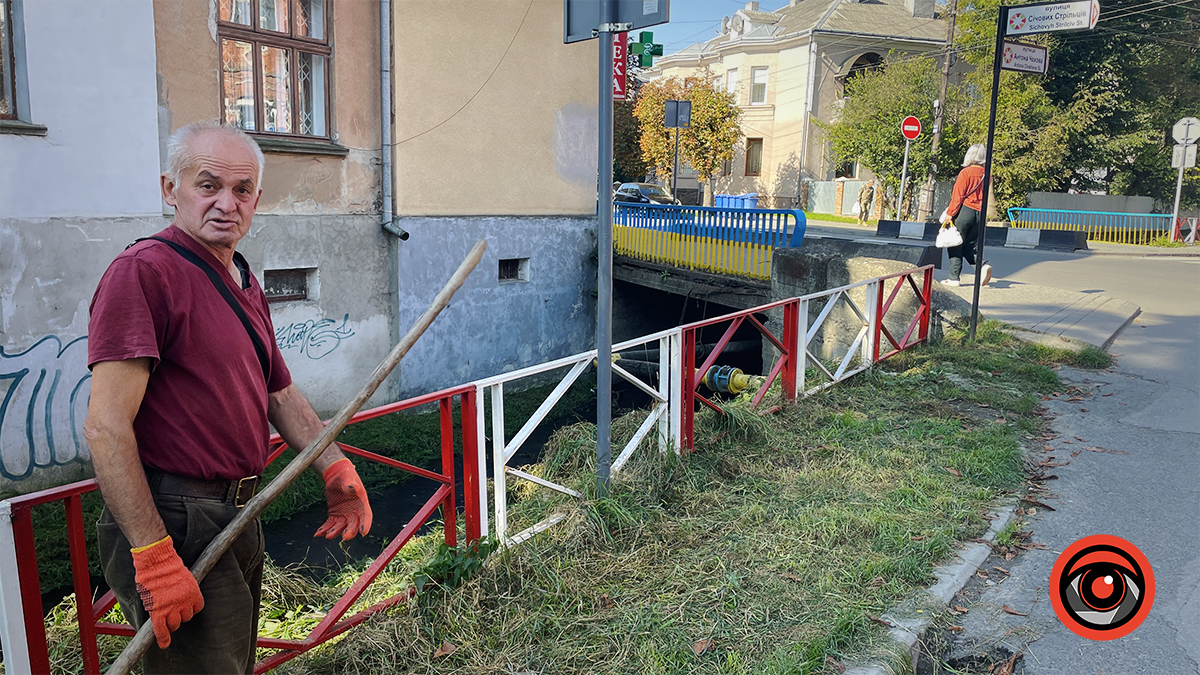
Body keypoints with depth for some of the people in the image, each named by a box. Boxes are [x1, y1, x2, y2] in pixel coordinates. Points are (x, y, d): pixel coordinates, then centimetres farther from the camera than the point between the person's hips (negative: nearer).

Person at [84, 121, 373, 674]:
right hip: (174, 524, -9)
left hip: (239, 518, 9)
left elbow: (279, 394, 21)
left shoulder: (245, 285, 13)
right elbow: (105, 428, -22)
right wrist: (153, 555, -25)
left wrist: (335, 467, 10)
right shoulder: (144, 271, -16)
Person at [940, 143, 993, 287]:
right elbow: (984, 197, 14)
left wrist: (949, 214, -7)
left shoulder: (966, 172, -9)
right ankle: (982, 265, -7)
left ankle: (954, 278, 3)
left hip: (964, 211, -6)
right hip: (980, 214, 6)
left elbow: (958, 196, -10)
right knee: (968, 245, 17)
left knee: (955, 245, 3)